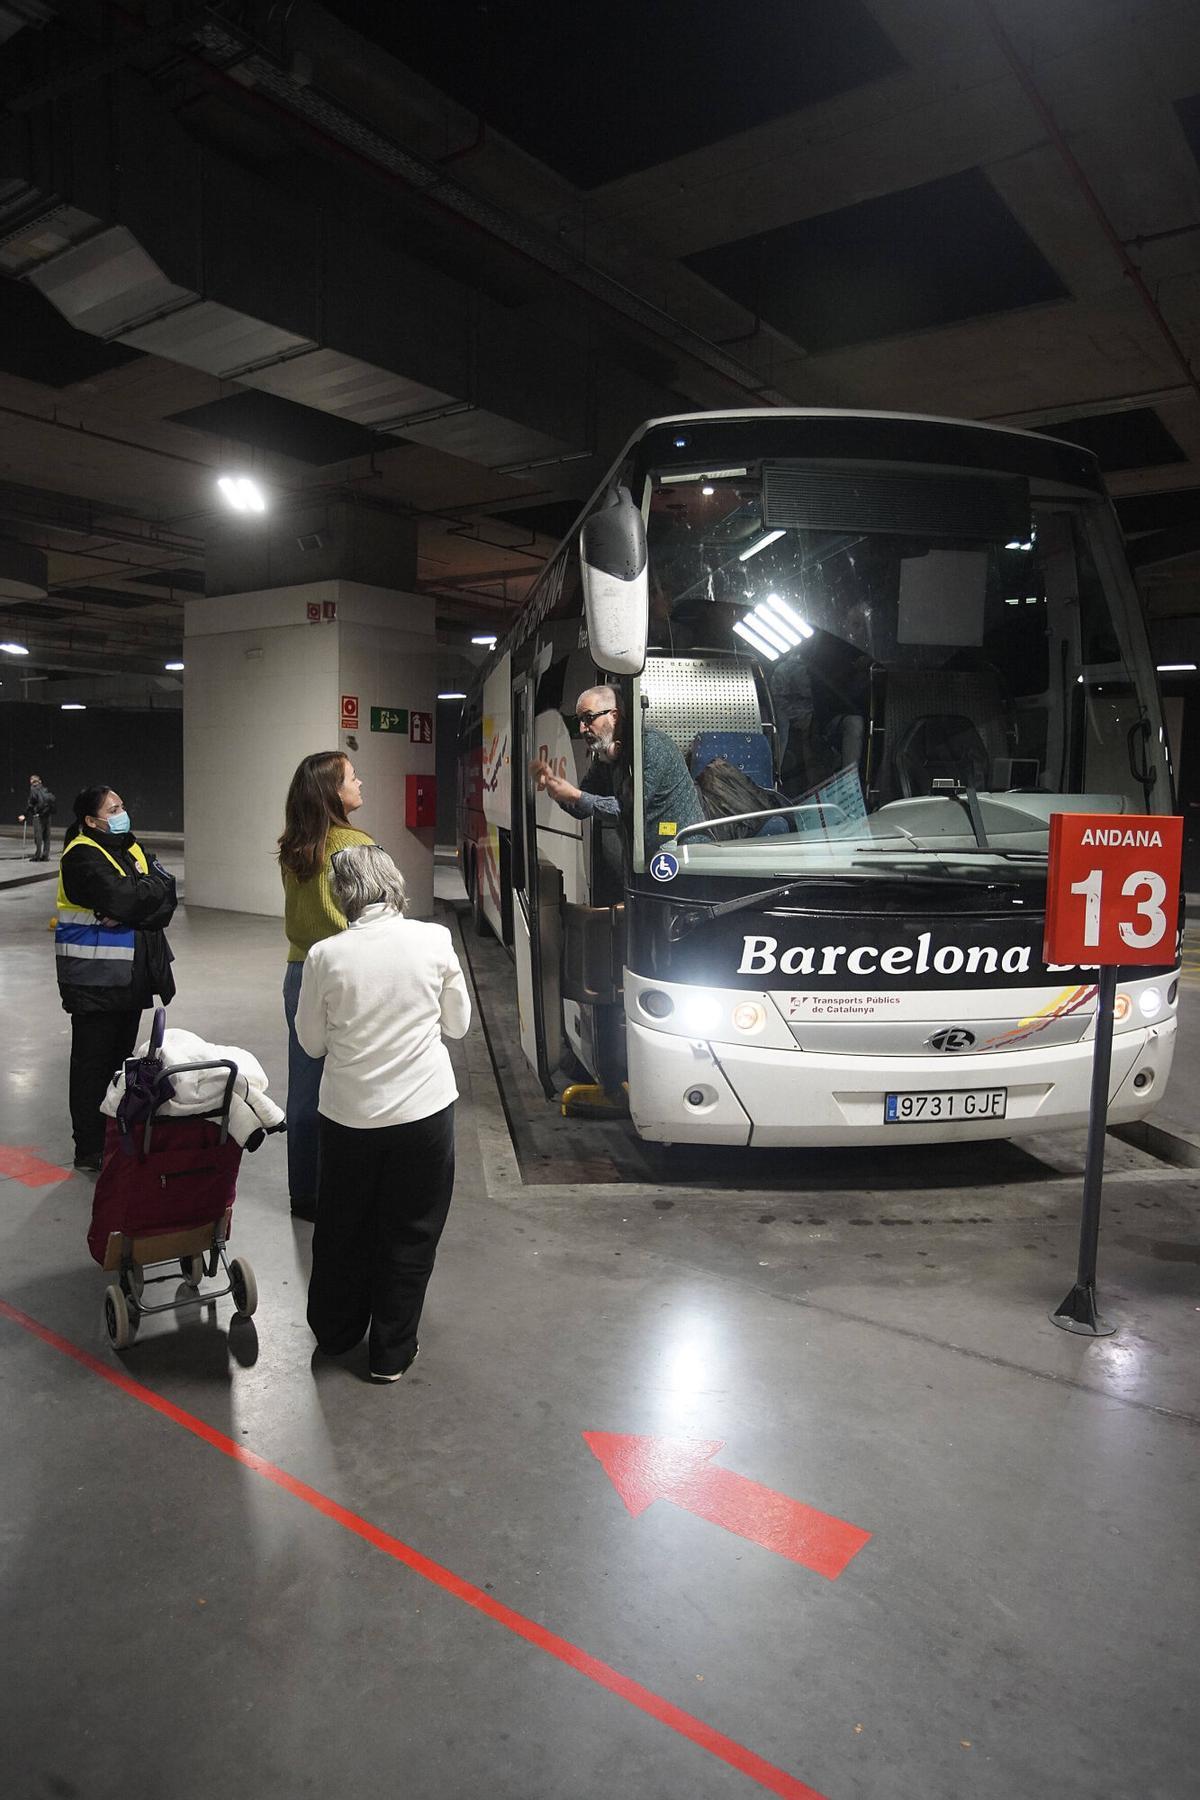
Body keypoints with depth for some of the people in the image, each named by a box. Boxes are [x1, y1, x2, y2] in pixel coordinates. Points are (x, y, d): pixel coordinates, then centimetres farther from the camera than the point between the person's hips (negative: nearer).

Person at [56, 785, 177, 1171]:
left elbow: (166, 901, -1)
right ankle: (89, 1150, 11)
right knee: (93, 1064, 1)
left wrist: (127, 912, -17)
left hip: (130, 975, 7)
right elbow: (126, 898, -26)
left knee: (121, 1056, 16)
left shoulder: (130, 848, 12)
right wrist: (152, 885, -7)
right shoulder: (82, 857, -12)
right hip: (94, 979, -7)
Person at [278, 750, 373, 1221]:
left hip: (300, 974, 6)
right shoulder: (355, 846, -15)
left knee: (305, 1090, 13)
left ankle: (303, 1193, 24)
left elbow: (295, 917, 11)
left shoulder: (292, 850, 3)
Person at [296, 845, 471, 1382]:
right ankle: (391, 1352, 26)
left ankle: (335, 1331, 42)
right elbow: (457, 1023, 1)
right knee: (410, 1236, 15)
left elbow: (312, 1042, 0)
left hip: (349, 1112, 1)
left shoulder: (326, 955, -11)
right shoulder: (434, 940, -10)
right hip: (424, 1110, -1)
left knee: (342, 1227, 22)